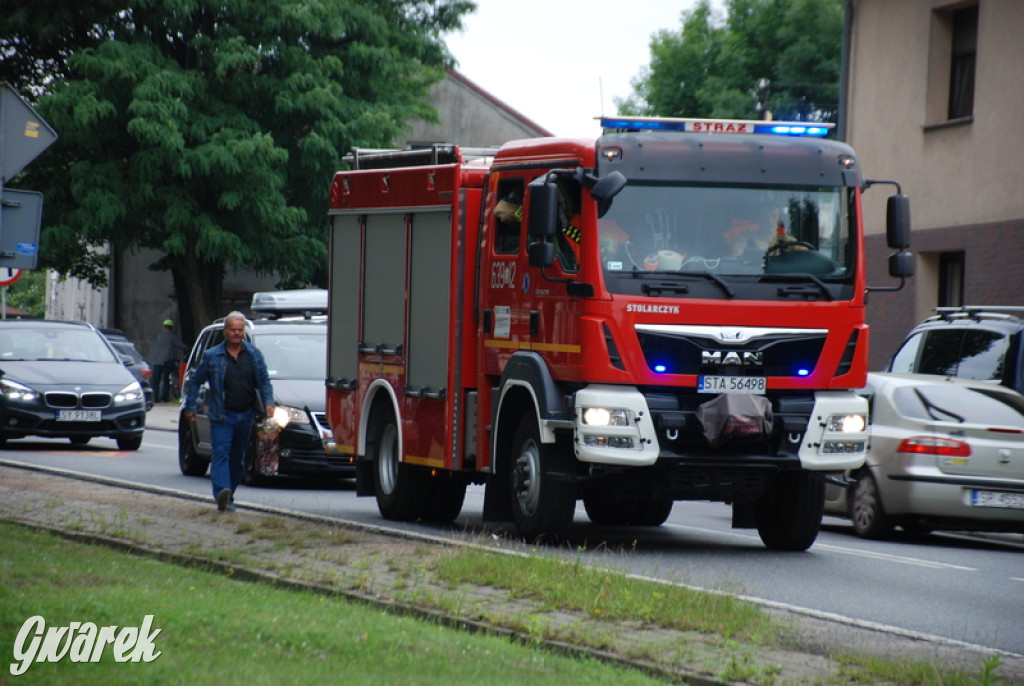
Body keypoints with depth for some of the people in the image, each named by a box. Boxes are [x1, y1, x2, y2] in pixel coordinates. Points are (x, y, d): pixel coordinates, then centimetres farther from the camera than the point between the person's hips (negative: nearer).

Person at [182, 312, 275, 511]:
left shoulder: (254, 355, 8)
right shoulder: (212, 356, 2)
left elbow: (264, 381, 13)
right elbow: (195, 381, 9)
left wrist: (268, 402, -2)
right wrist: (190, 407, 7)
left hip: (245, 415, 3)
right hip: (222, 416, -3)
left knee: (238, 458, 10)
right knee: (221, 454, -18)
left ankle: (228, 497, 21)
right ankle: (222, 494, -32)